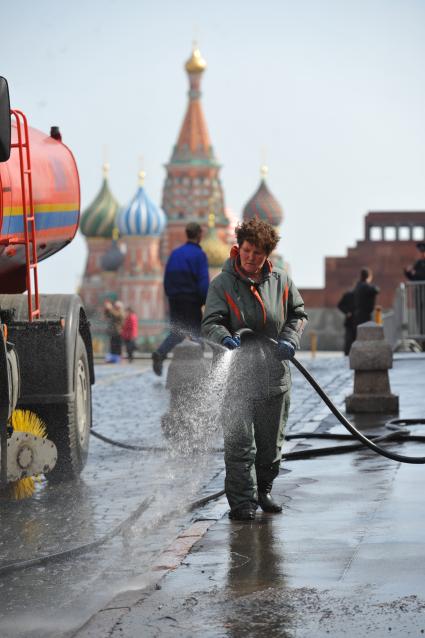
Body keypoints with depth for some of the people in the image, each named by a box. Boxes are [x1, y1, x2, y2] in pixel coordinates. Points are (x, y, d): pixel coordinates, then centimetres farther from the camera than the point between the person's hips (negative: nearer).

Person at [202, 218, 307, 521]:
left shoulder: (281, 281, 7)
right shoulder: (222, 285, -4)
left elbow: (298, 314, 19)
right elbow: (211, 323, -12)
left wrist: (290, 339, 0)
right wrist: (225, 337, -34)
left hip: (274, 375, 4)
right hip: (237, 374, -4)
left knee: (271, 441, 14)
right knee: (239, 442, -9)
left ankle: (263, 491, 32)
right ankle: (241, 502, -4)